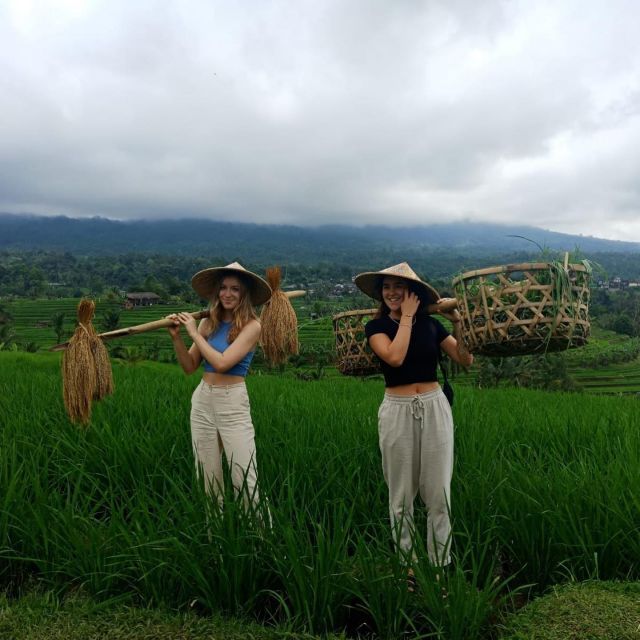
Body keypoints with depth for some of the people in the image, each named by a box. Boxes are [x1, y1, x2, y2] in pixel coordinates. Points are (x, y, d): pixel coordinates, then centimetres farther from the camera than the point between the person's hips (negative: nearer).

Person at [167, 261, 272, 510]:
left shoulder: (251, 325, -10)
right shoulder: (208, 322, 5)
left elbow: (222, 362, -21)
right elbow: (189, 367, 8)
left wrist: (194, 333, -11)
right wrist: (176, 337, -6)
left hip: (233, 404, -5)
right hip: (202, 401, 5)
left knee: (246, 481, -6)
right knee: (207, 478, 11)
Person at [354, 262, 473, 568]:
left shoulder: (431, 324, 6)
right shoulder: (376, 326, -1)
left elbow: (466, 360, 1)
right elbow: (395, 357, -21)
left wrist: (456, 321, -9)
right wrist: (407, 316, -12)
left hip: (435, 408, 2)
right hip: (397, 412, -2)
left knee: (439, 494, 5)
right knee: (401, 497, 8)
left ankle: (440, 565, 18)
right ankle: (407, 564, 23)